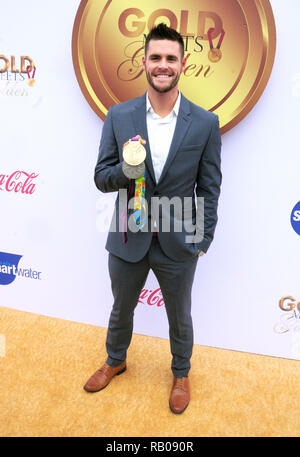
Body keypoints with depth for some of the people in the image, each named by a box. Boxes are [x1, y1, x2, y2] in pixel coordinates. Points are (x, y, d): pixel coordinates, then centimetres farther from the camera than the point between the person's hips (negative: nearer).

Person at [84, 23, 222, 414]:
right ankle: (115, 361, 53)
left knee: (180, 317, 19)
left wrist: (203, 241, -4)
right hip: (128, 239, 2)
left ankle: (181, 374, 47)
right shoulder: (119, 116, -5)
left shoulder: (205, 123, -8)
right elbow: (101, 178, -3)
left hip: (178, 244, -1)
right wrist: (126, 168, -25)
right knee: (121, 310, 24)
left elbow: (209, 188, -3)